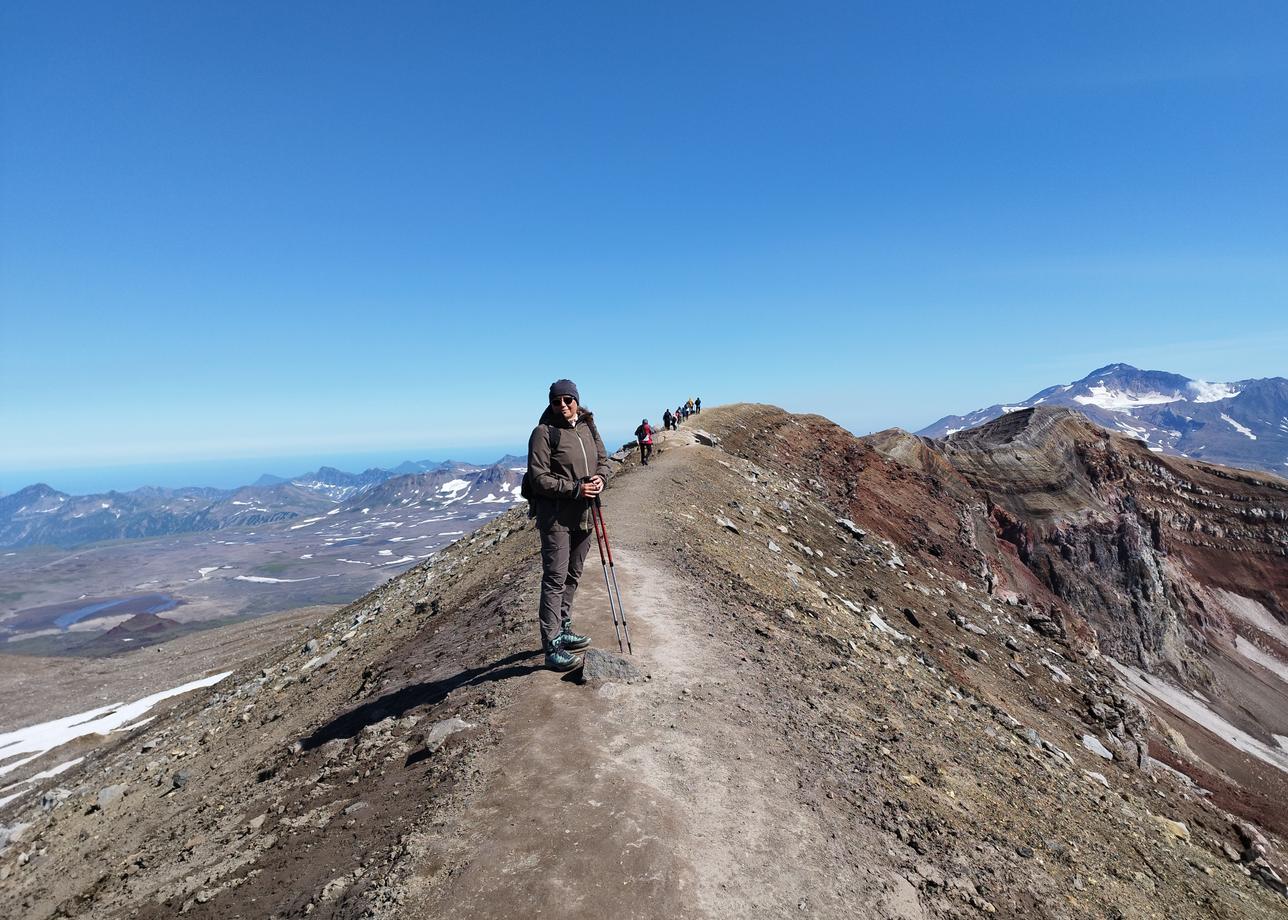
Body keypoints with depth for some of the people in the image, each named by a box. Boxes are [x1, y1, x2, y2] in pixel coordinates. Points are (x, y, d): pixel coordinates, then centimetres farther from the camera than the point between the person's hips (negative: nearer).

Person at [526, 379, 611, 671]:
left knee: (573, 576, 17)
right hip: (556, 516, -7)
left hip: (584, 515, 7)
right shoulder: (544, 432, -11)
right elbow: (539, 478, -15)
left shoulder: (588, 427, 8)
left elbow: (603, 459, 17)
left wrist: (600, 478, -6)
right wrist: (575, 489, -22)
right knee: (555, 579, -6)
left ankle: (564, 630, 32)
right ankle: (552, 647, 0)